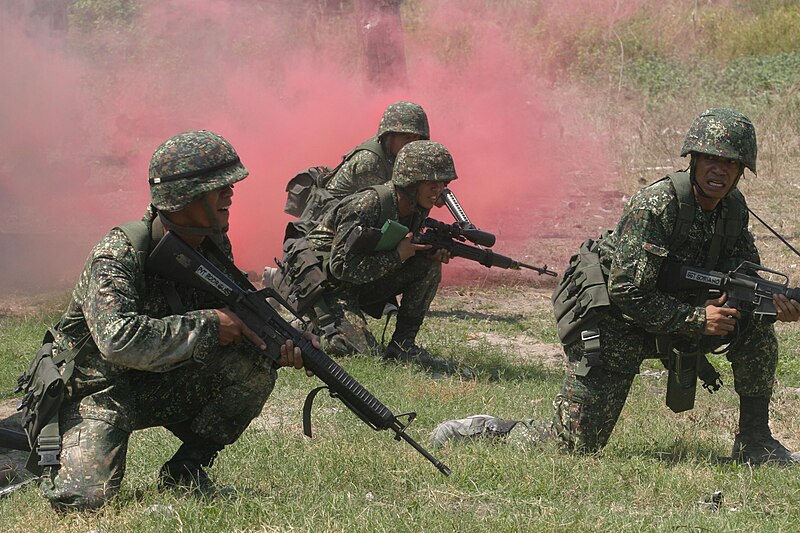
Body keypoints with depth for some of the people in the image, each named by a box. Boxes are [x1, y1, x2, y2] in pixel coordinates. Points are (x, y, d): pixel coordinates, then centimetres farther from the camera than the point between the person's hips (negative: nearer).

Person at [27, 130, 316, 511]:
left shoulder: (213, 247, -4)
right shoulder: (119, 254, -26)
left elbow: (241, 321, 4)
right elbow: (118, 340, -39)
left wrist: (282, 344, -19)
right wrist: (208, 325, -33)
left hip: (166, 383, 6)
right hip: (98, 390, -6)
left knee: (255, 367, -17)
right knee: (83, 498, -27)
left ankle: (185, 469, -1)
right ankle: (59, 458, 11)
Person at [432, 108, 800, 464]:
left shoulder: (733, 208, -2)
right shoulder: (655, 207, -25)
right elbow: (628, 293, -27)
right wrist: (698, 318, -28)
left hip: (673, 318, 7)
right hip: (612, 324, -7)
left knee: (755, 323, -9)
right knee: (576, 447, -9)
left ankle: (754, 440, 1)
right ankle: (480, 430, 14)